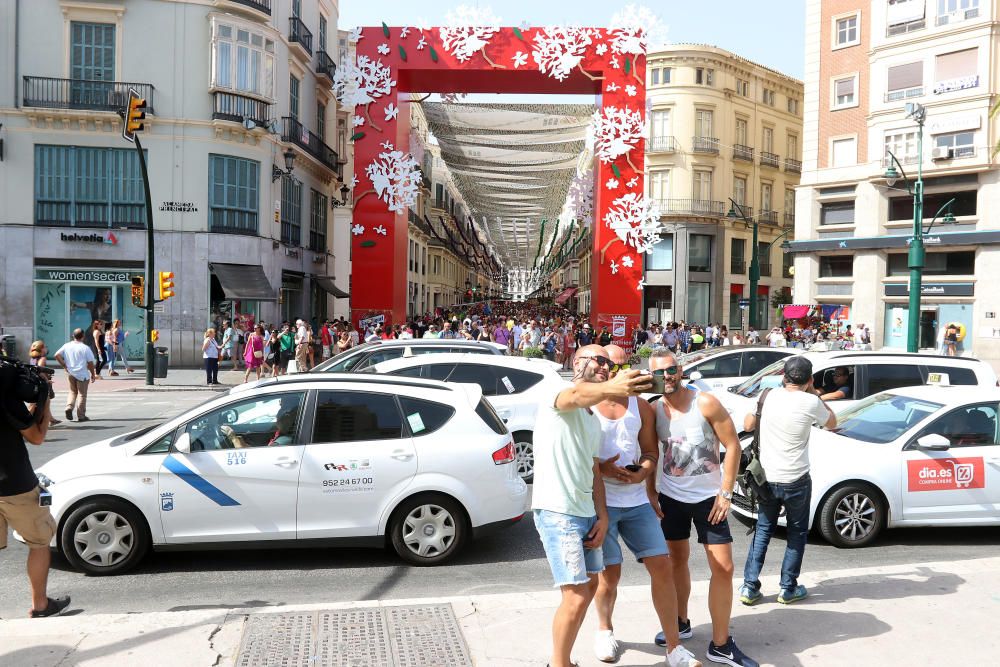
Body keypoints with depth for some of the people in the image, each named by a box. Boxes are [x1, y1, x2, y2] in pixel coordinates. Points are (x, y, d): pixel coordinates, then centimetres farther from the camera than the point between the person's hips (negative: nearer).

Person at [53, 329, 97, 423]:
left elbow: (57, 355, -2)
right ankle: (81, 416, 8)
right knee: (82, 395, 5)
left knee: (72, 392, 21)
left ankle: (69, 407, -3)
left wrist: (64, 366, 5)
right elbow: (91, 363, -10)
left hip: (70, 373, 4)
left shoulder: (67, 346, 1)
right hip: (82, 374, -4)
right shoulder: (85, 348, -11)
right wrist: (93, 374, 1)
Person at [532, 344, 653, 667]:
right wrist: (612, 388, -57)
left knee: (590, 585, 20)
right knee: (576, 598, -10)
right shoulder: (556, 395, -11)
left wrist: (602, 516, 6)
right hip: (557, 511, -10)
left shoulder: (593, 420, 18)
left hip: (585, 511, 10)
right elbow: (576, 395, -36)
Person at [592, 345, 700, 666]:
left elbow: (651, 452, 10)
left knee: (662, 567, 2)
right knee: (610, 572, 4)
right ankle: (605, 630, 33)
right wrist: (601, 468, -20)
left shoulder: (642, 407, 7)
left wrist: (643, 471, -11)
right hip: (600, 503, -3)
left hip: (637, 501, 4)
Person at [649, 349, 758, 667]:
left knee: (723, 568, -3)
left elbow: (732, 445, -13)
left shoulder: (706, 403, -15)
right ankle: (681, 622, 36)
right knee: (677, 560, 16)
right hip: (671, 496, 3)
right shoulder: (654, 411, -5)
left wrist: (726, 493, -15)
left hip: (708, 496, -2)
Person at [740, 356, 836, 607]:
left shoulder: (769, 395, -4)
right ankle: (788, 588, 20)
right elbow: (832, 423, 8)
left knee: (763, 531, 15)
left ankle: (750, 587, 13)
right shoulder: (811, 403, -13)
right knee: (797, 532, 16)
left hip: (766, 478, 3)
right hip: (796, 481, -3)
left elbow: (747, 425, 8)